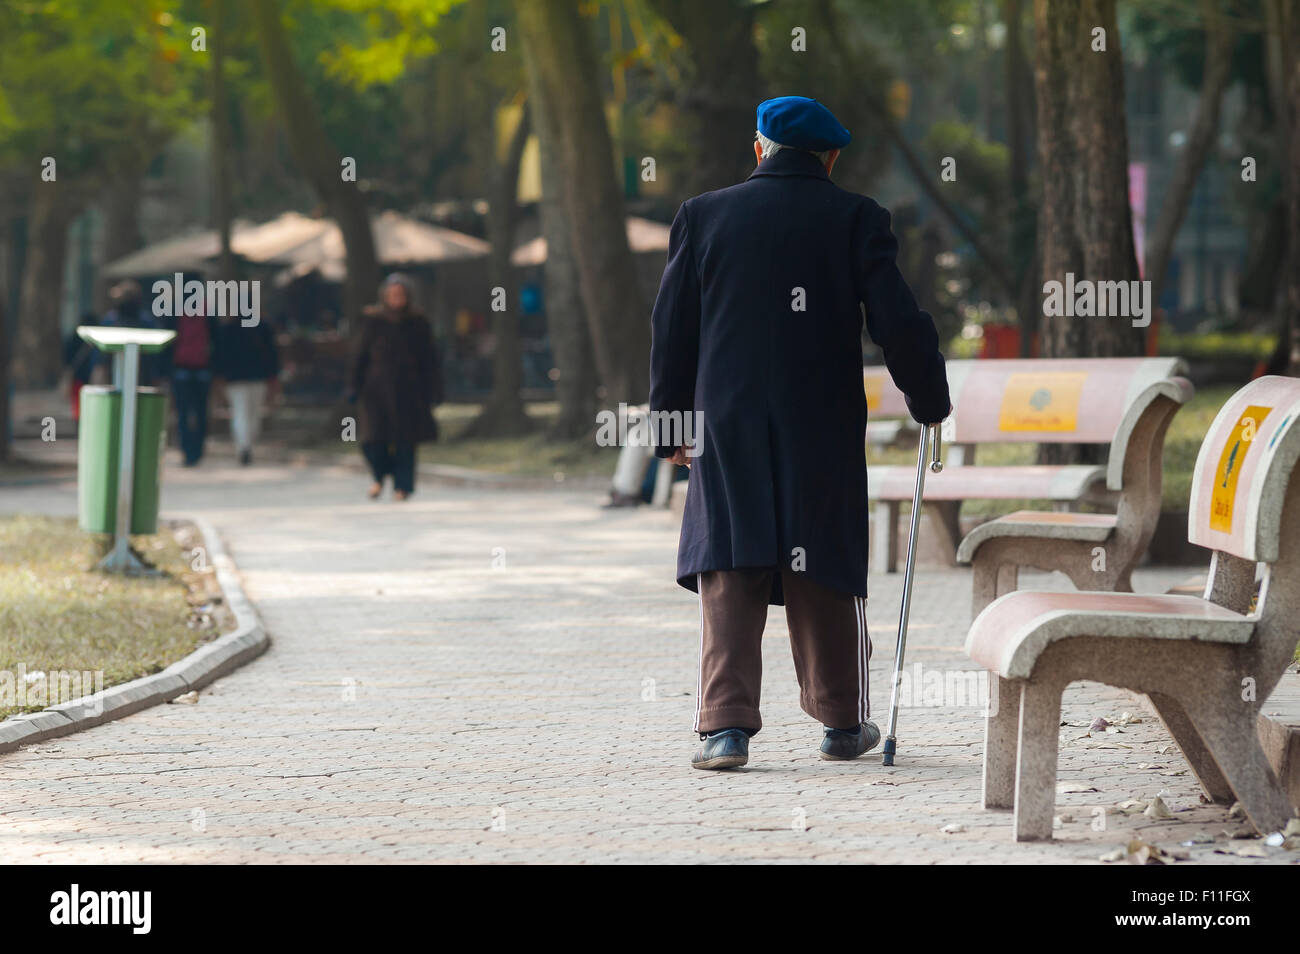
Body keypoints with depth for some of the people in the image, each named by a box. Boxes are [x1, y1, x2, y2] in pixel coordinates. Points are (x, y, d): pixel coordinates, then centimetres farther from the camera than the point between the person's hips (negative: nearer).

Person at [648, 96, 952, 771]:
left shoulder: (702, 216, 4)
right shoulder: (855, 220, -1)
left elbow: (671, 331, 6)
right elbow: (898, 323, -7)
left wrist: (672, 430, 13)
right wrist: (930, 404, 7)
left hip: (726, 424, 1)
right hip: (823, 432, -1)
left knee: (730, 577, 0)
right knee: (824, 574, 10)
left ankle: (726, 724, -10)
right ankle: (841, 721, 19)